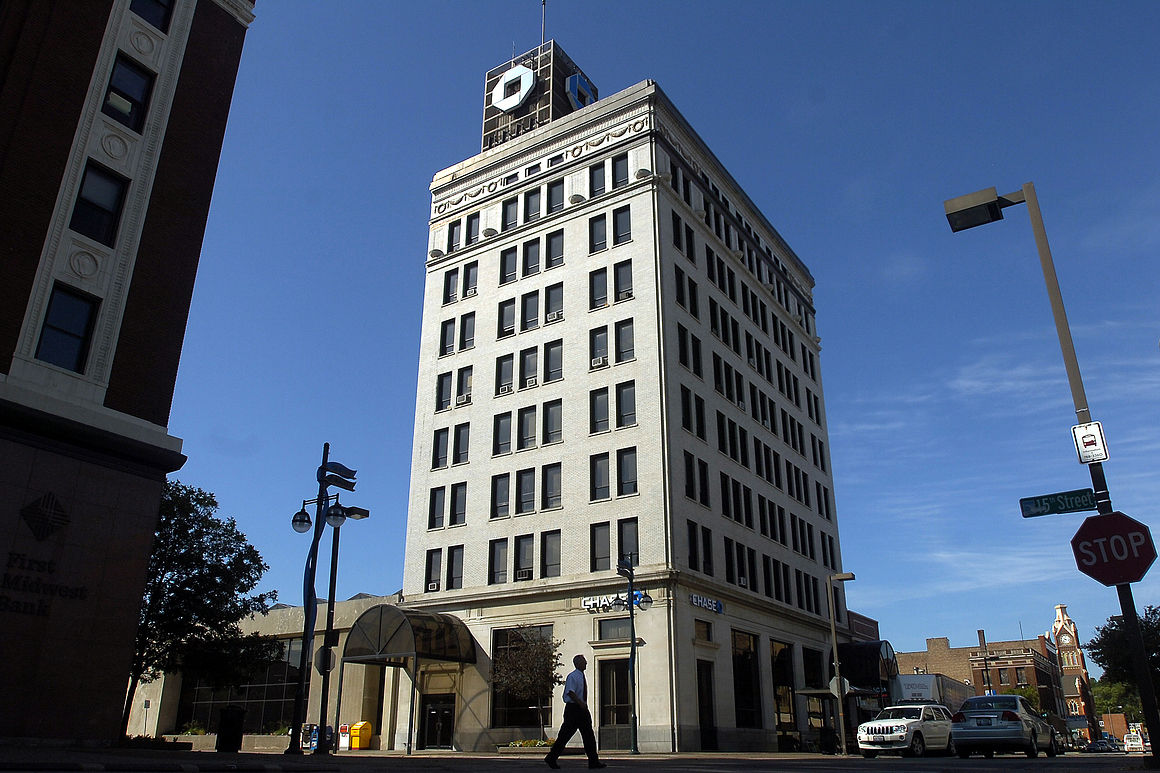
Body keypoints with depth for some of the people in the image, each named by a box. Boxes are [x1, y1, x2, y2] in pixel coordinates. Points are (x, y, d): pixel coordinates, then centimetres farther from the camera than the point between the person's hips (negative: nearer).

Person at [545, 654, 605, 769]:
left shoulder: (582, 677, 15)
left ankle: (594, 761, 5)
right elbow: (570, 692, -23)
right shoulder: (572, 677, -12)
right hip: (573, 708, -9)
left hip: (582, 708, 9)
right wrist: (581, 703, -29)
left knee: (589, 735, 4)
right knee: (565, 734, -4)